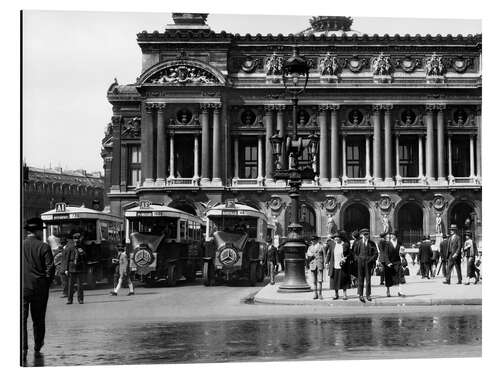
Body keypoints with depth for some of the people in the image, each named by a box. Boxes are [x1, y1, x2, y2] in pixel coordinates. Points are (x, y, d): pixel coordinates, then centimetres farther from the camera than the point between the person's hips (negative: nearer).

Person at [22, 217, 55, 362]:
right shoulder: (44, 247, -6)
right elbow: (50, 268, -9)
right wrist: (46, 284, 5)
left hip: (22, 288, 0)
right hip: (40, 288, 0)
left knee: (22, 319, 1)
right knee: (38, 320, 12)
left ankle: (23, 350, -10)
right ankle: (37, 349, 19)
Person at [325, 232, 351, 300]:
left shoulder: (345, 244, -3)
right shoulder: (332, 244, 2)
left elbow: (349, 254, 4)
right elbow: (328, 253, 9)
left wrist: (345, 258, -14)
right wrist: (327, 262, 6)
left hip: (342, 266, -2)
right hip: (334, 266, 2)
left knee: (343, 280, 0)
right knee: (334, 280, 5)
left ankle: (345, 294, 10)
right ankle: (336, 294, 16)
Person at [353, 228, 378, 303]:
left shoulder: (371, 243, 6)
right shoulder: (358, 243, 5)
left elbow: (376, 254, 7)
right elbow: (354, 252, 10)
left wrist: (371, 260, -5)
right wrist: (357, 259, -3)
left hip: (368, 262, 1)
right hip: (360, 262, -1)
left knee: (368, 278, 1)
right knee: (360, 278, -3)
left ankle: (368, 295, 6)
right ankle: (360, 295, -2)